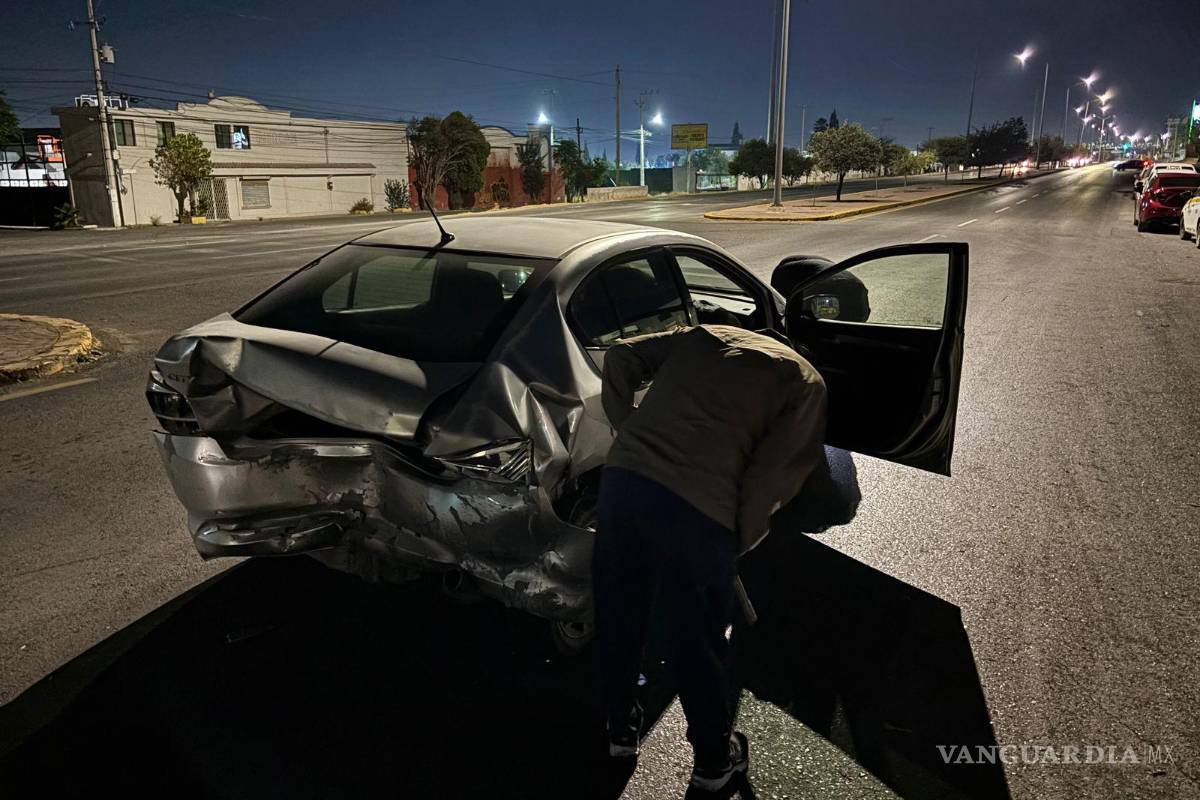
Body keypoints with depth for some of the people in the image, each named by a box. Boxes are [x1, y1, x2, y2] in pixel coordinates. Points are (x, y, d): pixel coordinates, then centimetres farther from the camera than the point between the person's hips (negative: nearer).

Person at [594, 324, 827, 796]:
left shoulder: (703, 335, 24)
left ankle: (620, 729, 46)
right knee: (695, 641, 16)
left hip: (623, 477, 4)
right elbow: (774, 475, 0)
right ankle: (715, 759, 40)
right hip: (698, 508, -4)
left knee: (617, 617, 23)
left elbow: (620, 358, 19)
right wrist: (742, 540, 13)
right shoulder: (805, 383, 11)